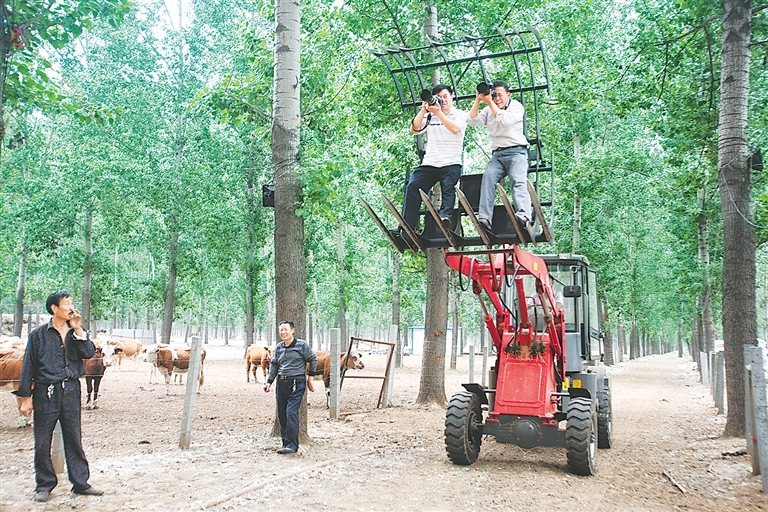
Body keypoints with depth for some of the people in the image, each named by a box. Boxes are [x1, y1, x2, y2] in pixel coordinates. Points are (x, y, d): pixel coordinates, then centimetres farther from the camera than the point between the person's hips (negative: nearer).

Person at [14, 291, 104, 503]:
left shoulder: (75, 333, 9)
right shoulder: (39, 334, -1)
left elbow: (89, 352, -7)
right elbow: (28, 367, 0)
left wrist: (78, 330, -10)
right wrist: (26, 397, -3)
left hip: (71, 391, 3)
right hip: (45, 392, -2)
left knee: (74, 439, 8)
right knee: (42, 441, 5)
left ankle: (80, 482, 16)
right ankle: (44, 485, 19)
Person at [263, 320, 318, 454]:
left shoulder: (302, 345, -3)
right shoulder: (278, 347, 12)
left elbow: (313, 360, 5)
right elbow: (274, 365, 17)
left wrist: (310, 377, 5)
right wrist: (269, 382, 7)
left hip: (297, 383, -6)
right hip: (281, 383, 6)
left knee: (291, 412, -14)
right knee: (281, 414, 7)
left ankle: (291, 445, -11)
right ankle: (285, 442, 19)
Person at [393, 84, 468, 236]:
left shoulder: (460, 115, 10)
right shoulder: (429, 117, 19)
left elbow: (455, 128, -11)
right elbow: (414, 129, 5)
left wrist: (438, 112, -16)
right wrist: (423, 110, -3)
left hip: (451, 163, -2)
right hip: (429, 163, 2)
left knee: (448, 187, -28)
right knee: (413, 186, -16)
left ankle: (445, 216, -44)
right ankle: (406, 227, -21)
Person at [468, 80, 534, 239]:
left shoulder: (516, 106, 5)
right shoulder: (489, 110, 20)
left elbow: (504, 120, -14)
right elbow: (473, 121, 8)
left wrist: (489, 102, -10)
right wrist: (478, 100, 0)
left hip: (516, 151, -3)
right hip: (497, 154, 3)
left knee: (519, 182, -26)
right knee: (488, 178, -24)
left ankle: (524, 216, -47)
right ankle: (484, 219, -38)